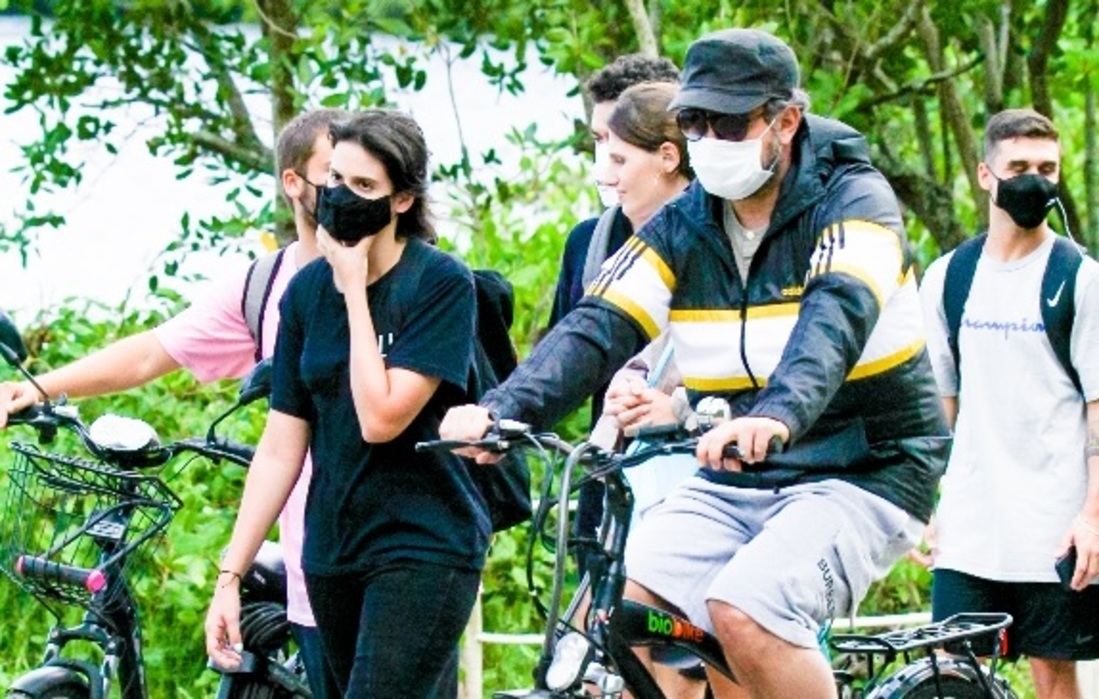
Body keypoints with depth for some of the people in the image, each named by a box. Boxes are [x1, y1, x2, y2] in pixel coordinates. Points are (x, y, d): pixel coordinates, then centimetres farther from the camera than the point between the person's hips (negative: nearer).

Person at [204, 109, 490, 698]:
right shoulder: (307, 290, 6)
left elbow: (380, 417, -19)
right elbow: (280, 448, 6)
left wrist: (355, 291, -13)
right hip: (332, 551, 6)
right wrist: (230, 575, 1)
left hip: (423, 546, -5)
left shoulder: (442, 284, -9)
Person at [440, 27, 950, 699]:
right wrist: (501, 409, -28)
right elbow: (599, 326, -9)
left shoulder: (854, 200, -11)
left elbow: (836, 316, -31)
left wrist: (778, 416, -51)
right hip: (735, 480, 6)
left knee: (743, 610, -29)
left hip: (862, 472, -5)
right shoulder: (681, 228, 3)